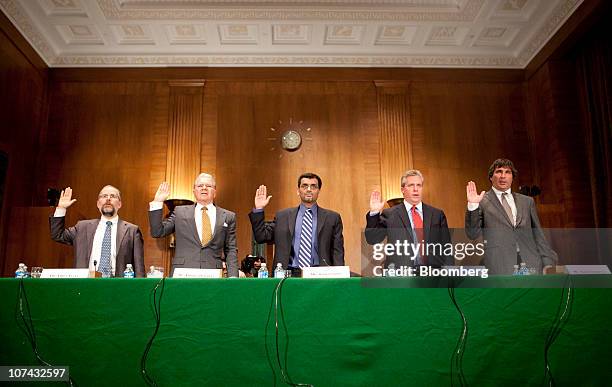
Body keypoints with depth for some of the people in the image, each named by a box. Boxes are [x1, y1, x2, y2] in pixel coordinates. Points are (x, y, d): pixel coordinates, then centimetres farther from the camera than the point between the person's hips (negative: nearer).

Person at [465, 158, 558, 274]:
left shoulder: (527, 201, 17)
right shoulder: (482, 202, 6)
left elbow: (538, 235, 17)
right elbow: (472, 234, -3)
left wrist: (547, 263, 8)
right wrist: (473, 206, -14)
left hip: (531, 265, 3)